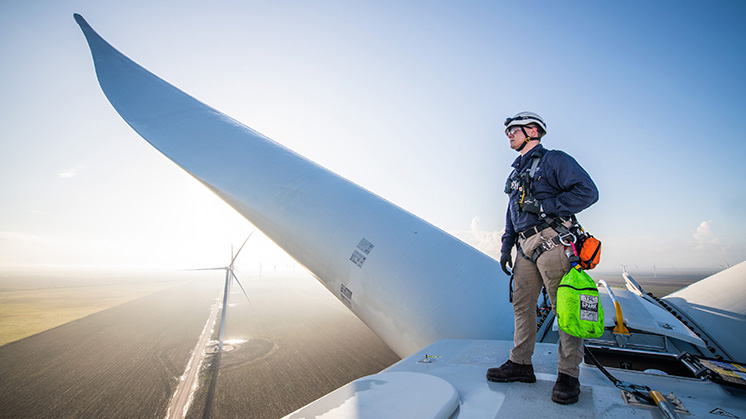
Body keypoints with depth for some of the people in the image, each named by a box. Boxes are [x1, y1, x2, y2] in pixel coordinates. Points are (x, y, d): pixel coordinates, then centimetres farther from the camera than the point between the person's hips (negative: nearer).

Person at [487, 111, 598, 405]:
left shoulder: (554, 160, 0)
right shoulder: (517, 171, 23)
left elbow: (588, 192, -11)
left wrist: (544, 206, -16)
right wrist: (506, 246, 17)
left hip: (551, 243, -8)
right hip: (525, 247, 8)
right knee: (522, 305, 9)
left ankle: (568, 375, 10)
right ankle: (520, 364, 20)